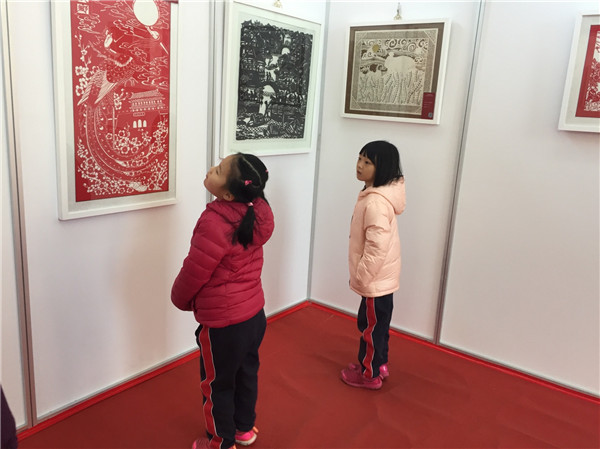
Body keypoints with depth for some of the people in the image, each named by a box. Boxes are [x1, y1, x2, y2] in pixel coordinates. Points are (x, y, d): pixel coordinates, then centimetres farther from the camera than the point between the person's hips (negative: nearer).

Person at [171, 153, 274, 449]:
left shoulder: (214, 223, -30)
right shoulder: (257, 213, -7)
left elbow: (193, 272, -18)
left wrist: (181, 300, 3)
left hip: (223, 322, -7)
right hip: (254, 313, 7)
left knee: (217, 385, 16)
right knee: (246, 373, 25)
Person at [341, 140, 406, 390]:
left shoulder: (376, 202, -27)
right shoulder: (377, 193, 6)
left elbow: (377, 247, -29)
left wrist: (361, 277, -18)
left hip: (375, 279, -10)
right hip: (382, 276, 10)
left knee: (370, 325, 8)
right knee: (377, 323, 22)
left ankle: (369, 374, 26)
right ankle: (379, 365, 39)